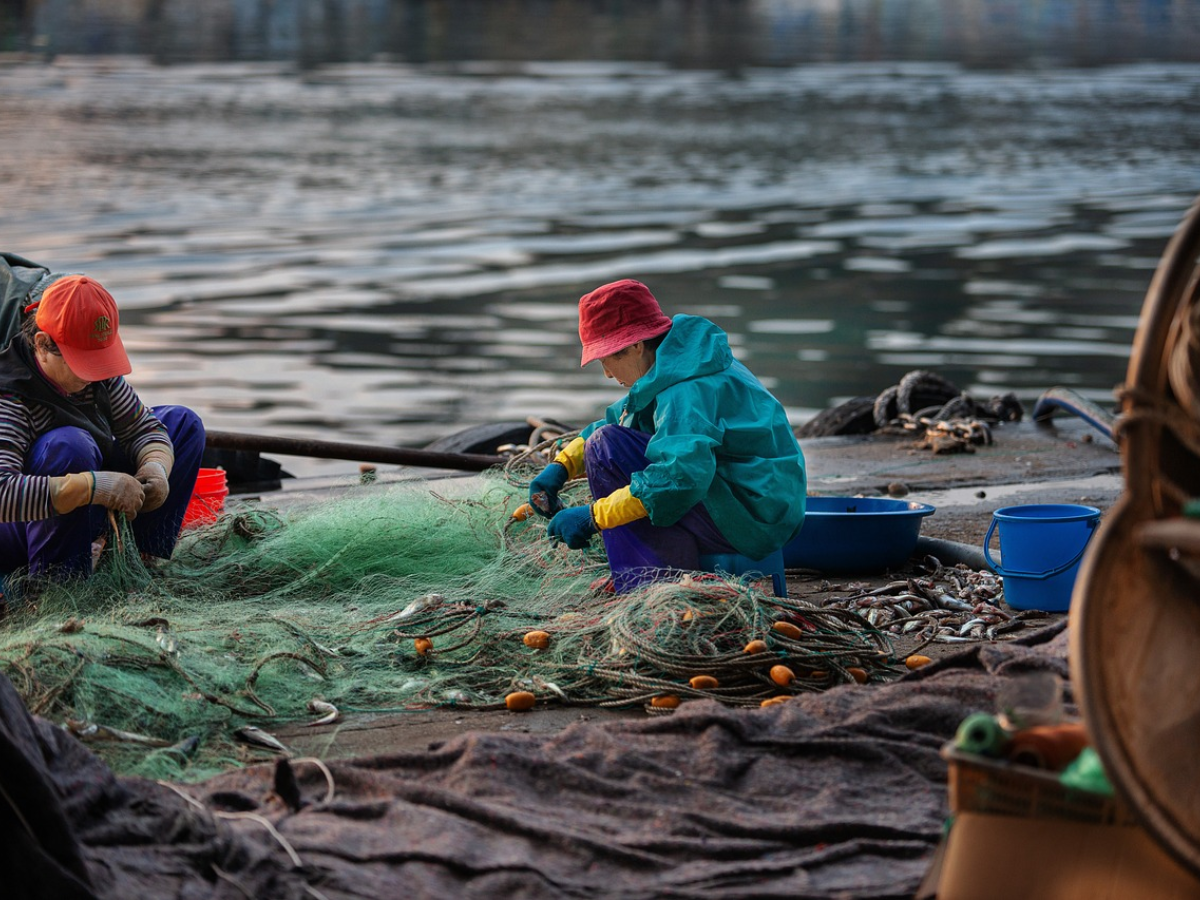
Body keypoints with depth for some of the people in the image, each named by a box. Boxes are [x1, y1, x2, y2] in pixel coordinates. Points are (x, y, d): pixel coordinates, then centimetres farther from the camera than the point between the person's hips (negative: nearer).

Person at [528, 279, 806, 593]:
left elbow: (681, 476, -33)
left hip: (749, 519, -11)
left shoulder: (686, 390, -20)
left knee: (606, 445, -16)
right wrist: (561, 467, 9)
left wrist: (593, 517, -27)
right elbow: (616, 419, 24)